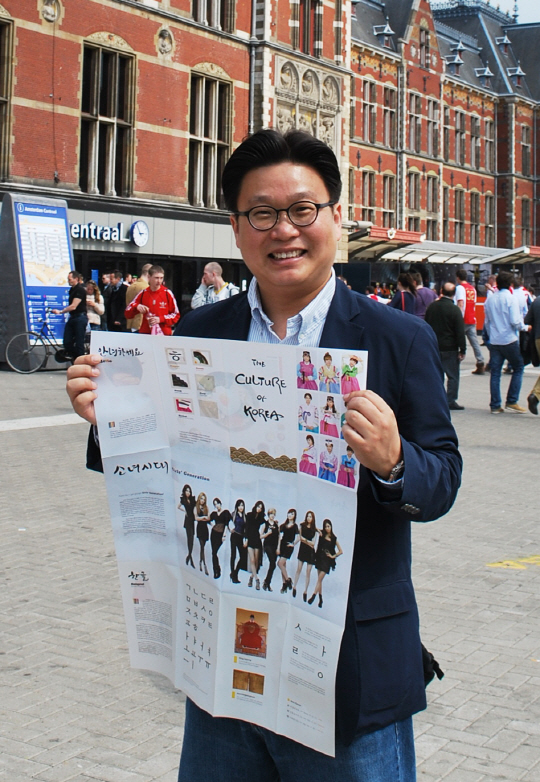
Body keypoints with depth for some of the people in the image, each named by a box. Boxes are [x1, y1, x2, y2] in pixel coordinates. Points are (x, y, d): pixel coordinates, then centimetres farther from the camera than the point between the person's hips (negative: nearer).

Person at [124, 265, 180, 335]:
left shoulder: (167, 293, 1)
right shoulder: (143, 293, 7)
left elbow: (176, 315, 4)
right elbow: (127, 314, 9)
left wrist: (160, 319, -11)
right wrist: (137, 306, -12)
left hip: (164, 335, -2)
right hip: (144, 334, 2)